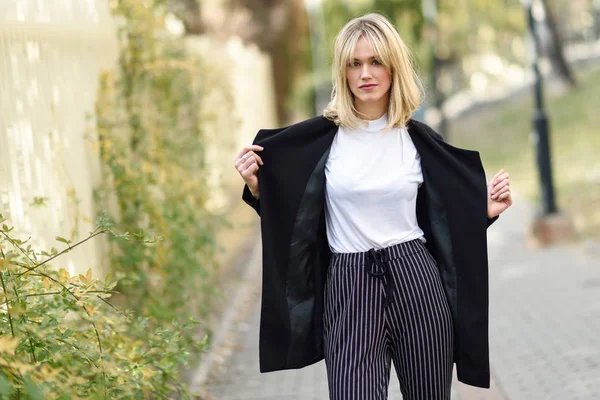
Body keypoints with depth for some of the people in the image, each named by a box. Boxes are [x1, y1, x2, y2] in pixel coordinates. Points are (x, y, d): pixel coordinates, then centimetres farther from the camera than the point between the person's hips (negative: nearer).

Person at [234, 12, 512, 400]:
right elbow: (289, 214, 7)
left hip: (415, 281, 2)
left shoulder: (418, 138, 6)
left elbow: (440, 218, 14)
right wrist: (256, 187, -10)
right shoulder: (319, 137, 1)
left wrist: (486, 209, -1)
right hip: (349, 289, -2)